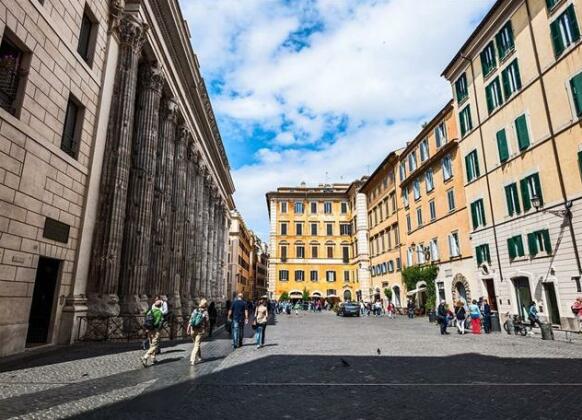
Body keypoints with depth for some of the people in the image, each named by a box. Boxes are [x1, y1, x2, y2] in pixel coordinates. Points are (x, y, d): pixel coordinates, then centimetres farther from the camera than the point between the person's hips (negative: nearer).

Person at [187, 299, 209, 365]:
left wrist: (188, 329, 1)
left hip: (193, 330, 4)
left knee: (196, 344, 18)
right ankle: (192, 360, -7)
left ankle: (199, 358, 29)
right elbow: (207, 323, -4)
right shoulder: (205, 313, -8)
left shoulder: (195, 310, 0)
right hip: (200, 330, -3)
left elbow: (190, 320, -2)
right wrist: (205, 329, 14)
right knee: (196, 345, 3)